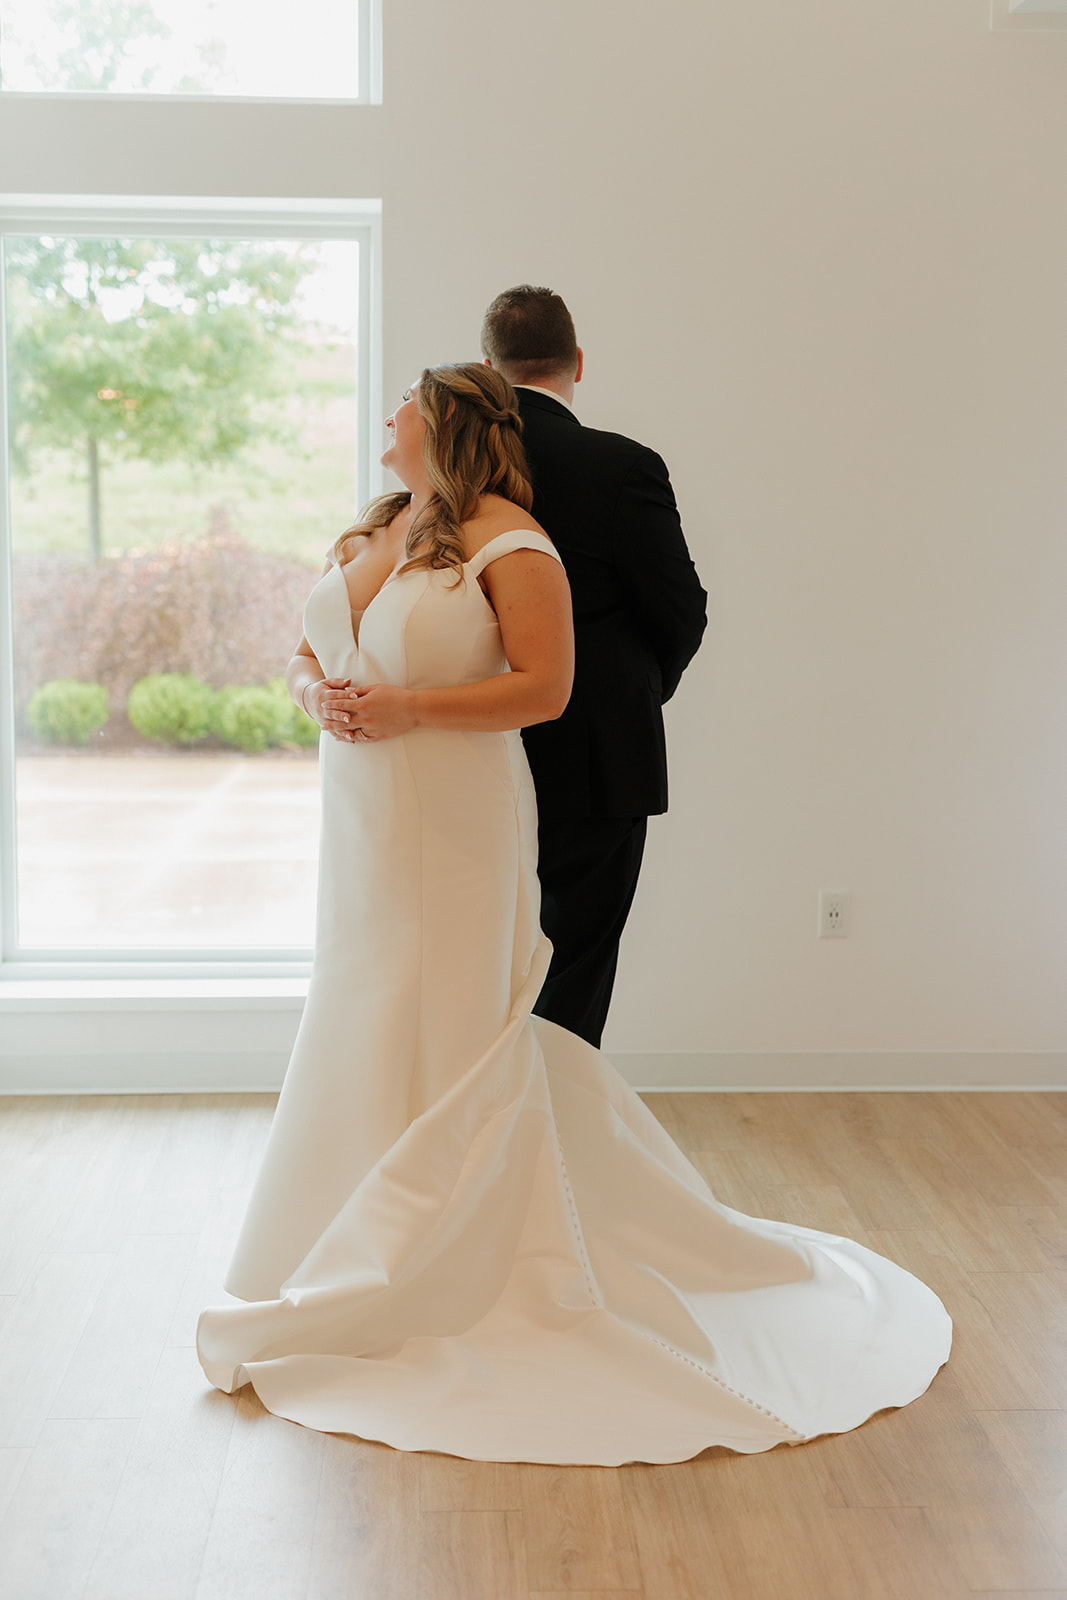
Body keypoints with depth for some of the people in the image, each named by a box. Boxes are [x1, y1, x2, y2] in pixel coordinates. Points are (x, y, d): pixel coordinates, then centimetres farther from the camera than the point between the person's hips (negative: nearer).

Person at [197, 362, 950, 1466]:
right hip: (361, 818, 8)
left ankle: (438, 1270, 11)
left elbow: (545, 687, -17)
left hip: (454, 823, -8)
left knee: (443, 1033, -2)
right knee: (361, 1022, 14)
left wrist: (410, 709, -23)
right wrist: (315, 689, -5)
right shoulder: (365, 536, 14)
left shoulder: (510, 543, -11)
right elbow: (308, 650, 18)